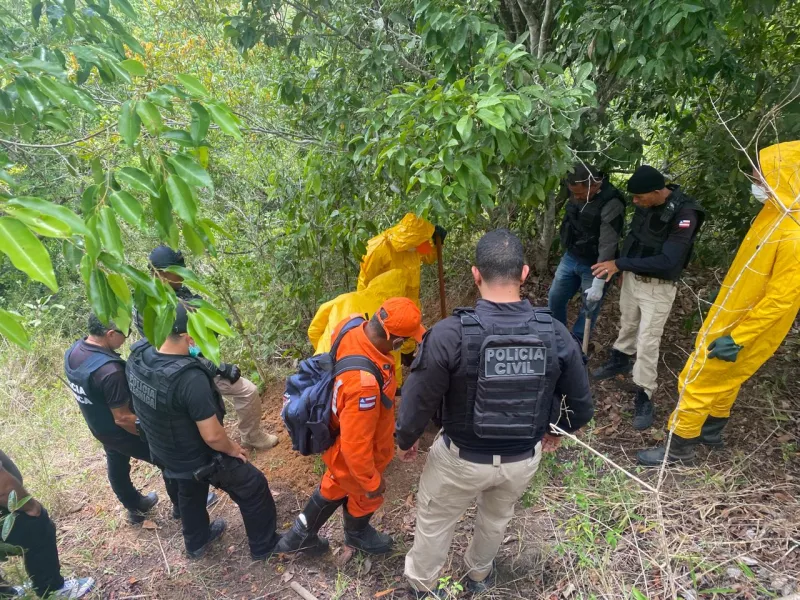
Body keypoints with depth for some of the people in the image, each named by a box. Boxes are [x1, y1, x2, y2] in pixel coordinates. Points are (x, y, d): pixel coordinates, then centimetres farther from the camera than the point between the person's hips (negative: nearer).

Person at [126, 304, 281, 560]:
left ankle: (196, 543, 59)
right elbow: (212, 436, -32)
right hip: (200, 459, -7)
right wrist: (233, 448, -12)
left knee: (190, 493, 34)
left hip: (165, 452, 7)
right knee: (254, 488, 16)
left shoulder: (137, 357, -17)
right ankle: (265, 546, 35)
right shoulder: (190, 378, -41)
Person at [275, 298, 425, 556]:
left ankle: (301, 534, 53)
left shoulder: (352, 327, -22)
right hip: (353, 453, -7)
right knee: (365, 496, 27)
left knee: (336, 485, 33)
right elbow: (355, 444, -34)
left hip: (340, 434, 7)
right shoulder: (364, 382, -46)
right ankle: (357, 533, 59)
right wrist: (372, 481, -15)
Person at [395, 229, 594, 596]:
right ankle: (479, 574, 60)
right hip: (525, 458, 4)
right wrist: (557, 430, 17)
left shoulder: (450, 334, -29)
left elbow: (418, 402, -19)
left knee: (434, 521, 26)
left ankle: (422, 584, 53)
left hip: (462, 458, -3)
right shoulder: (556, 334, -17)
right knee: (497, 517, 33)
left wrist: (405, 440, 2)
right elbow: (581, 405, -4)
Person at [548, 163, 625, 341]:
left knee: (588, 310, 6)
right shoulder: (578, 193, -6)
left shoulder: (611, 205, -27)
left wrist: (598, 284, -26)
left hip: (593, 265, -7)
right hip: (570, 257, 7)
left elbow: (607, 247, -27)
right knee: (554, 299, 16)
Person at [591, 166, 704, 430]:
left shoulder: (684, 214, -27)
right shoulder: (646, 203, -8)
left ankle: (644, 398, 12)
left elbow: (667, 261, -32)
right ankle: (619, 360, 50)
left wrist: (620, 264, -31)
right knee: (627, 325, 25)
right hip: (632, 278, 6)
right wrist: (622, 267, 7)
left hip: (658, 288, -6)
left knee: (647, 344, -2)